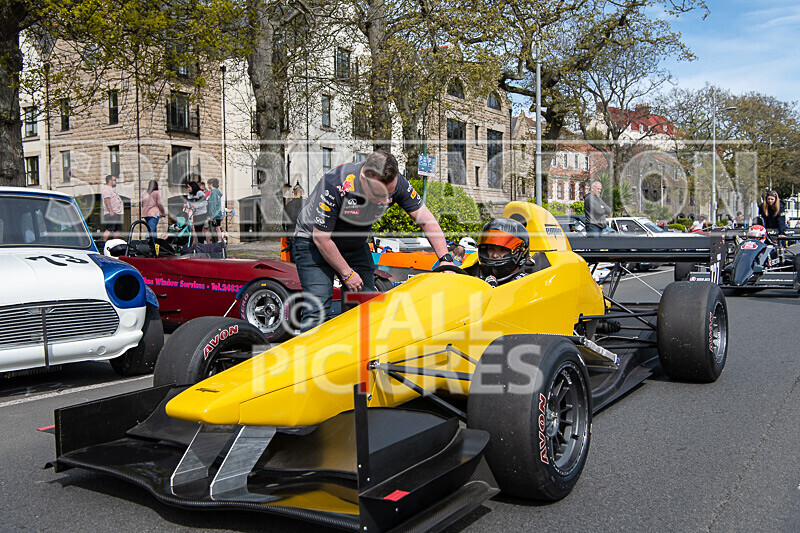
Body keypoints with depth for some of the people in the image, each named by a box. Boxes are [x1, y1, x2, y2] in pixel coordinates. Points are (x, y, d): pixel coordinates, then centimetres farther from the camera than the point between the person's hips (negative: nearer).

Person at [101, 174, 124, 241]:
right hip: (111, 214, -10)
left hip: (117, 213, 10)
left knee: (117, 230, 9)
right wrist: (111, 211, -25)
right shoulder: (106, 188, -6)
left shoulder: (111, 189, 27)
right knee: (109, 229, -15)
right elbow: (106, 199, -18)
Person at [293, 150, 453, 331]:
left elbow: (426, 219, -11)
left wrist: (445, 258, -19)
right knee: (317, 308, -16)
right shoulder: (335, 185, -34)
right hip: (314, 242, -5)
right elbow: (321, 237, -24)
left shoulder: (397, 183, -21)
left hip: (356, 245, 5)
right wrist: (347, 274, -15)